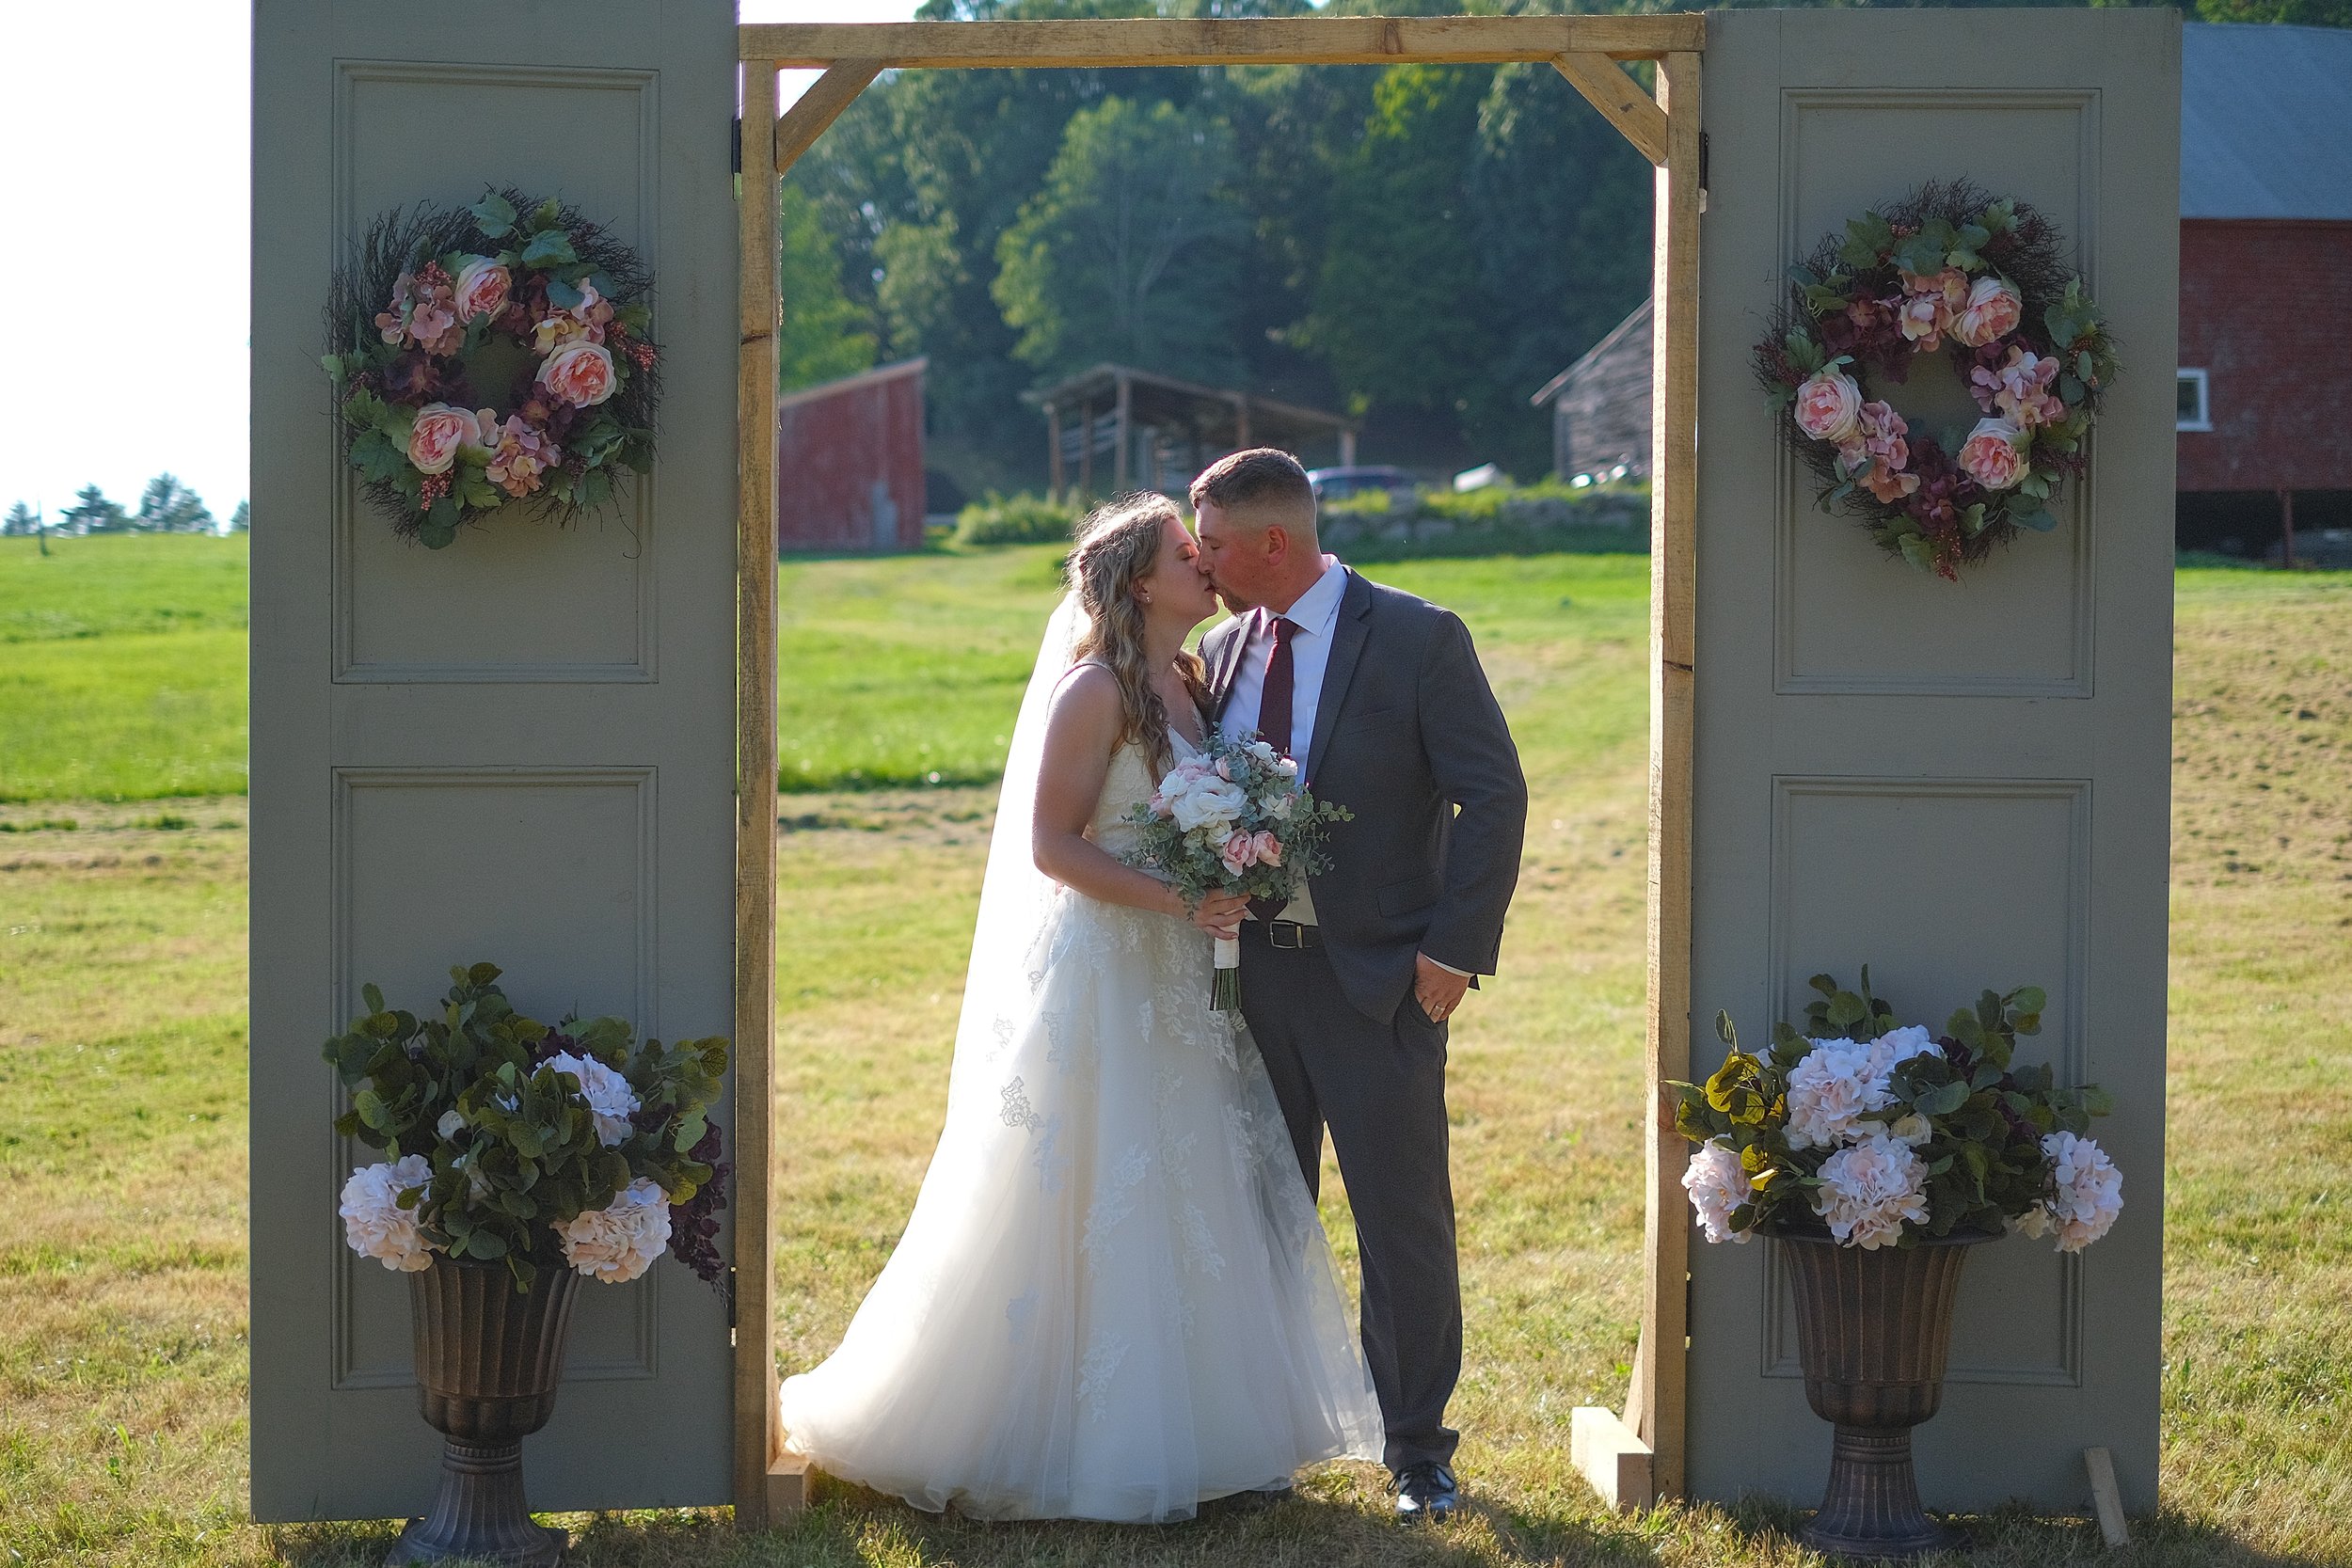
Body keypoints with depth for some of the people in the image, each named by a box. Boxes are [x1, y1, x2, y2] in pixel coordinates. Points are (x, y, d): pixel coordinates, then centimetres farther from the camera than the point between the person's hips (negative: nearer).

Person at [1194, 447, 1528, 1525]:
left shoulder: (1418, 640, -8)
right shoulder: (1221, 652, 8)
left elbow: (1495, 796, -9)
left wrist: (1455, 948, -14)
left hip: (1380, 980, -5)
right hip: (1249, 976, 5)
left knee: (1405, 1223, 0)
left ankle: (1417, 1450, 12)